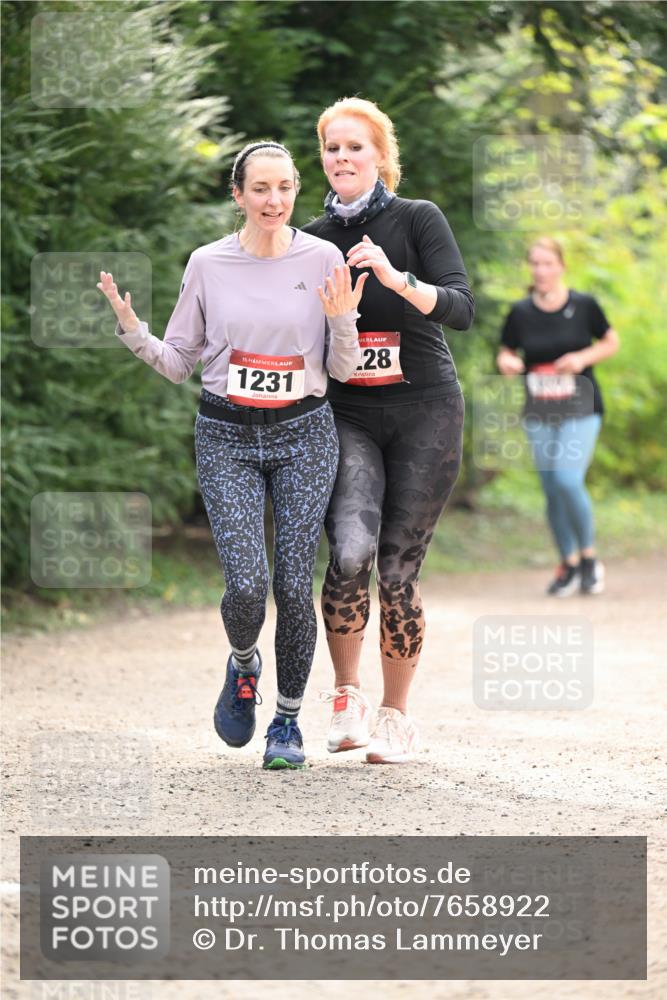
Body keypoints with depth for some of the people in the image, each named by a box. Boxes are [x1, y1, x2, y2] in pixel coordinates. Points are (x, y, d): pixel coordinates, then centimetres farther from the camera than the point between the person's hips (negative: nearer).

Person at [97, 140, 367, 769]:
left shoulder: (323, 259, -1)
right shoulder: (208, 264, 1)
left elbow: (342, 369, 4)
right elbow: (178, 363, 8)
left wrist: (342, 321, -15)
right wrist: (131, 329, -8)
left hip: (304, 434, 0)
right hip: (227, 439, 0)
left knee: (294, 586, -4)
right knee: (247, 584, -14)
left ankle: (288, 721, 15)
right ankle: (243, 665, 21)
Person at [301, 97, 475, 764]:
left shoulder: (417, 220, -1)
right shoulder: (312, 240, 10)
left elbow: (462, 309, -13)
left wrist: (396, 279, -27)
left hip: (424, 413, -2)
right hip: (346, 415, 2)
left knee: (397, 569, -4)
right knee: (351, 551, -22)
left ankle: (396, 715, 14)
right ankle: (345, 694, -3)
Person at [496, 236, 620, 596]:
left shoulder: (584, 306, -6)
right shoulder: (520, 313, -1)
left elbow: (611, 342, 7)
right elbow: (505, 353, 10)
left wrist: (583, 357, -12)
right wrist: (507, 363, -14)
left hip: (580, 410, -3)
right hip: (539, 414, 3)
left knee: (568, 480, -19)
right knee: (552, 492, 5)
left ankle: (589, 556, 1)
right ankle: (569, 565, 22)